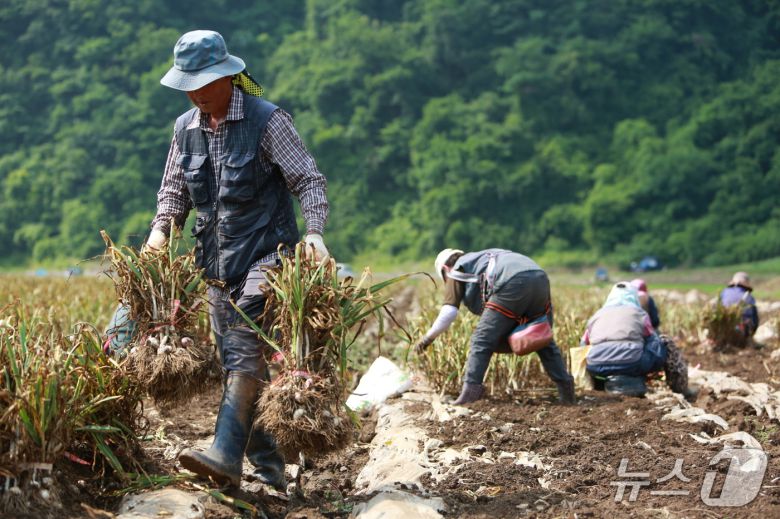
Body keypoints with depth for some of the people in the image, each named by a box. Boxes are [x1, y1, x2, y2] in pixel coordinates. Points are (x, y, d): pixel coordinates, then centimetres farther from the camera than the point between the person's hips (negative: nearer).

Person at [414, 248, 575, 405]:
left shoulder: (456, 270, 21)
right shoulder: (484, 259, 41)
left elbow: (449, 312, 9)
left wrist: (428, 337, 18)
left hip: (513, 284, -7)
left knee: (482, 340, 2)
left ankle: (471, 390, -6)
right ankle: (564, 384, 18)